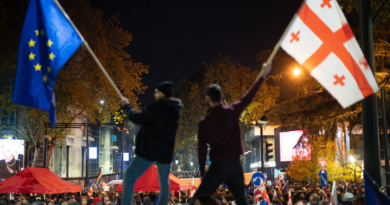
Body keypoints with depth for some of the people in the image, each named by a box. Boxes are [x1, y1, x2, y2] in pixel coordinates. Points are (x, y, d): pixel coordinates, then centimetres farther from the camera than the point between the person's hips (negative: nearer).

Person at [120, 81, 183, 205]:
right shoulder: (175, 109, 9)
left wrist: (126, 106, 5)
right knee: (164, 182, 19)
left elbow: (137, 118, -10)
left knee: (129, 177, -2)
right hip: (166, 151, 7)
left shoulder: (156, 107, -15)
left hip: (150, 150, -7)